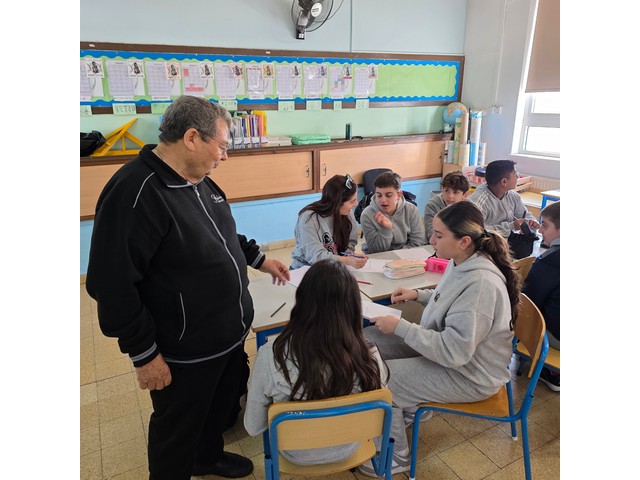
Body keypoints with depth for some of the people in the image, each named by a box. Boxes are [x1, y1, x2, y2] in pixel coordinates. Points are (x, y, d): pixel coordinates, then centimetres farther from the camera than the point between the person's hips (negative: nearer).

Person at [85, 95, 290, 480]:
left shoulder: (198, 180, 3)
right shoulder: (135, 194, -26)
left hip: (229, 333, 9)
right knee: (178, 433, 16)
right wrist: (144, 354, -19)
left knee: (222, 407, 30)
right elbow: (113, 285, -24)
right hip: (185, 353, -9)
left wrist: (259, 258, 16)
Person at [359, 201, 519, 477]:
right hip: (446, 347, 9)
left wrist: (400, 327, -29)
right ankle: (409, 407, 24)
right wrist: (418, 295, 2)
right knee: (368, 340, 4)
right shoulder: (462, 262, -4)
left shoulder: (481, 284, -32)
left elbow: (454, 351, -32)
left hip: (470, 374, -9)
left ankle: (394, 458, 10)